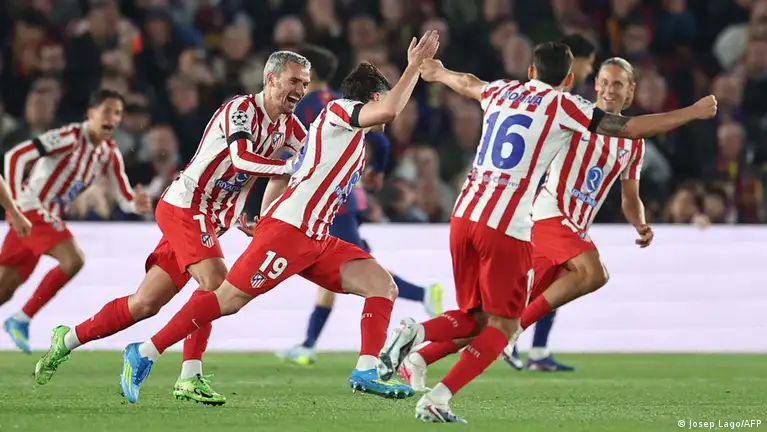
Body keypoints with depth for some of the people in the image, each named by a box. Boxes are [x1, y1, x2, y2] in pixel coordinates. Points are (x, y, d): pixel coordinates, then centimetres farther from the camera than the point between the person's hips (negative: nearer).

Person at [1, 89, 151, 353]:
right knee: (73, 261, -23)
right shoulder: (70, 137, -17)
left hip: (48, 216, 8)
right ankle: (22, 320, -13)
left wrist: (137, 204, -19)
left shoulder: (110, 154, 7)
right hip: (31, 209, -8)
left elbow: (125, 198, 5)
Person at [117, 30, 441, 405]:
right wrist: (415, 66, -12)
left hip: (315, 240, 9)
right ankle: (144, 354, -4)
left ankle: (366, 373, -12)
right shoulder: (339, 110, 1)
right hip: (288, 229, -9)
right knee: (230, 298, -11)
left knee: (383, 286, -2)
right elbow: (389, 111, -21)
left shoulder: (352, 139, 26)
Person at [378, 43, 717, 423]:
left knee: (476, 318, 18)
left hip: (464, 216, 6)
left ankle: (416, 333, -11)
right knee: (502, 327, 5)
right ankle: (437, 399, -9)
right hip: (506, 226, -6)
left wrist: (438, 73, 63)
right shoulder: (563, 106, 0)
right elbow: (630, 128, -2)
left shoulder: (502, 92, 17)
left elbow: (467, 84, 40)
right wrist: (692, 113, 8)